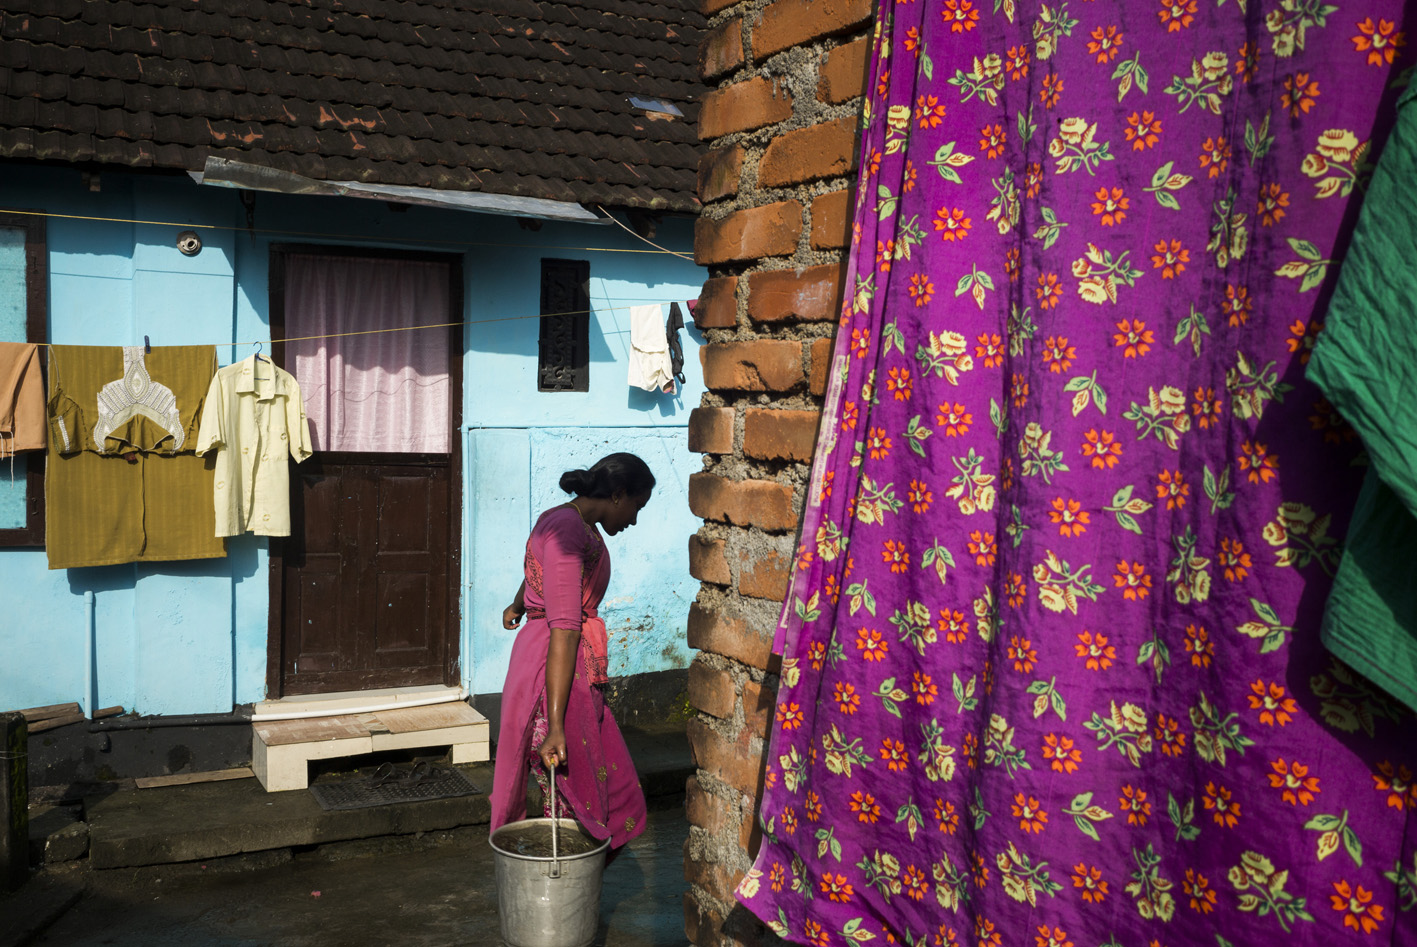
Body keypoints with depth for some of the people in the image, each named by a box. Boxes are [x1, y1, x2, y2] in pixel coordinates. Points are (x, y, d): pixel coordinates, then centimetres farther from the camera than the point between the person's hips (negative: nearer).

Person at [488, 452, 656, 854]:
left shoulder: (574, 525, 13)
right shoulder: (567, 530, -18)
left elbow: (534, 576, 35)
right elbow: (563, 629, -25)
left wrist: (517, 608, 57)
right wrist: (556, 726, -28)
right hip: (556, 673, -10)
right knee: (574, 804, -4)